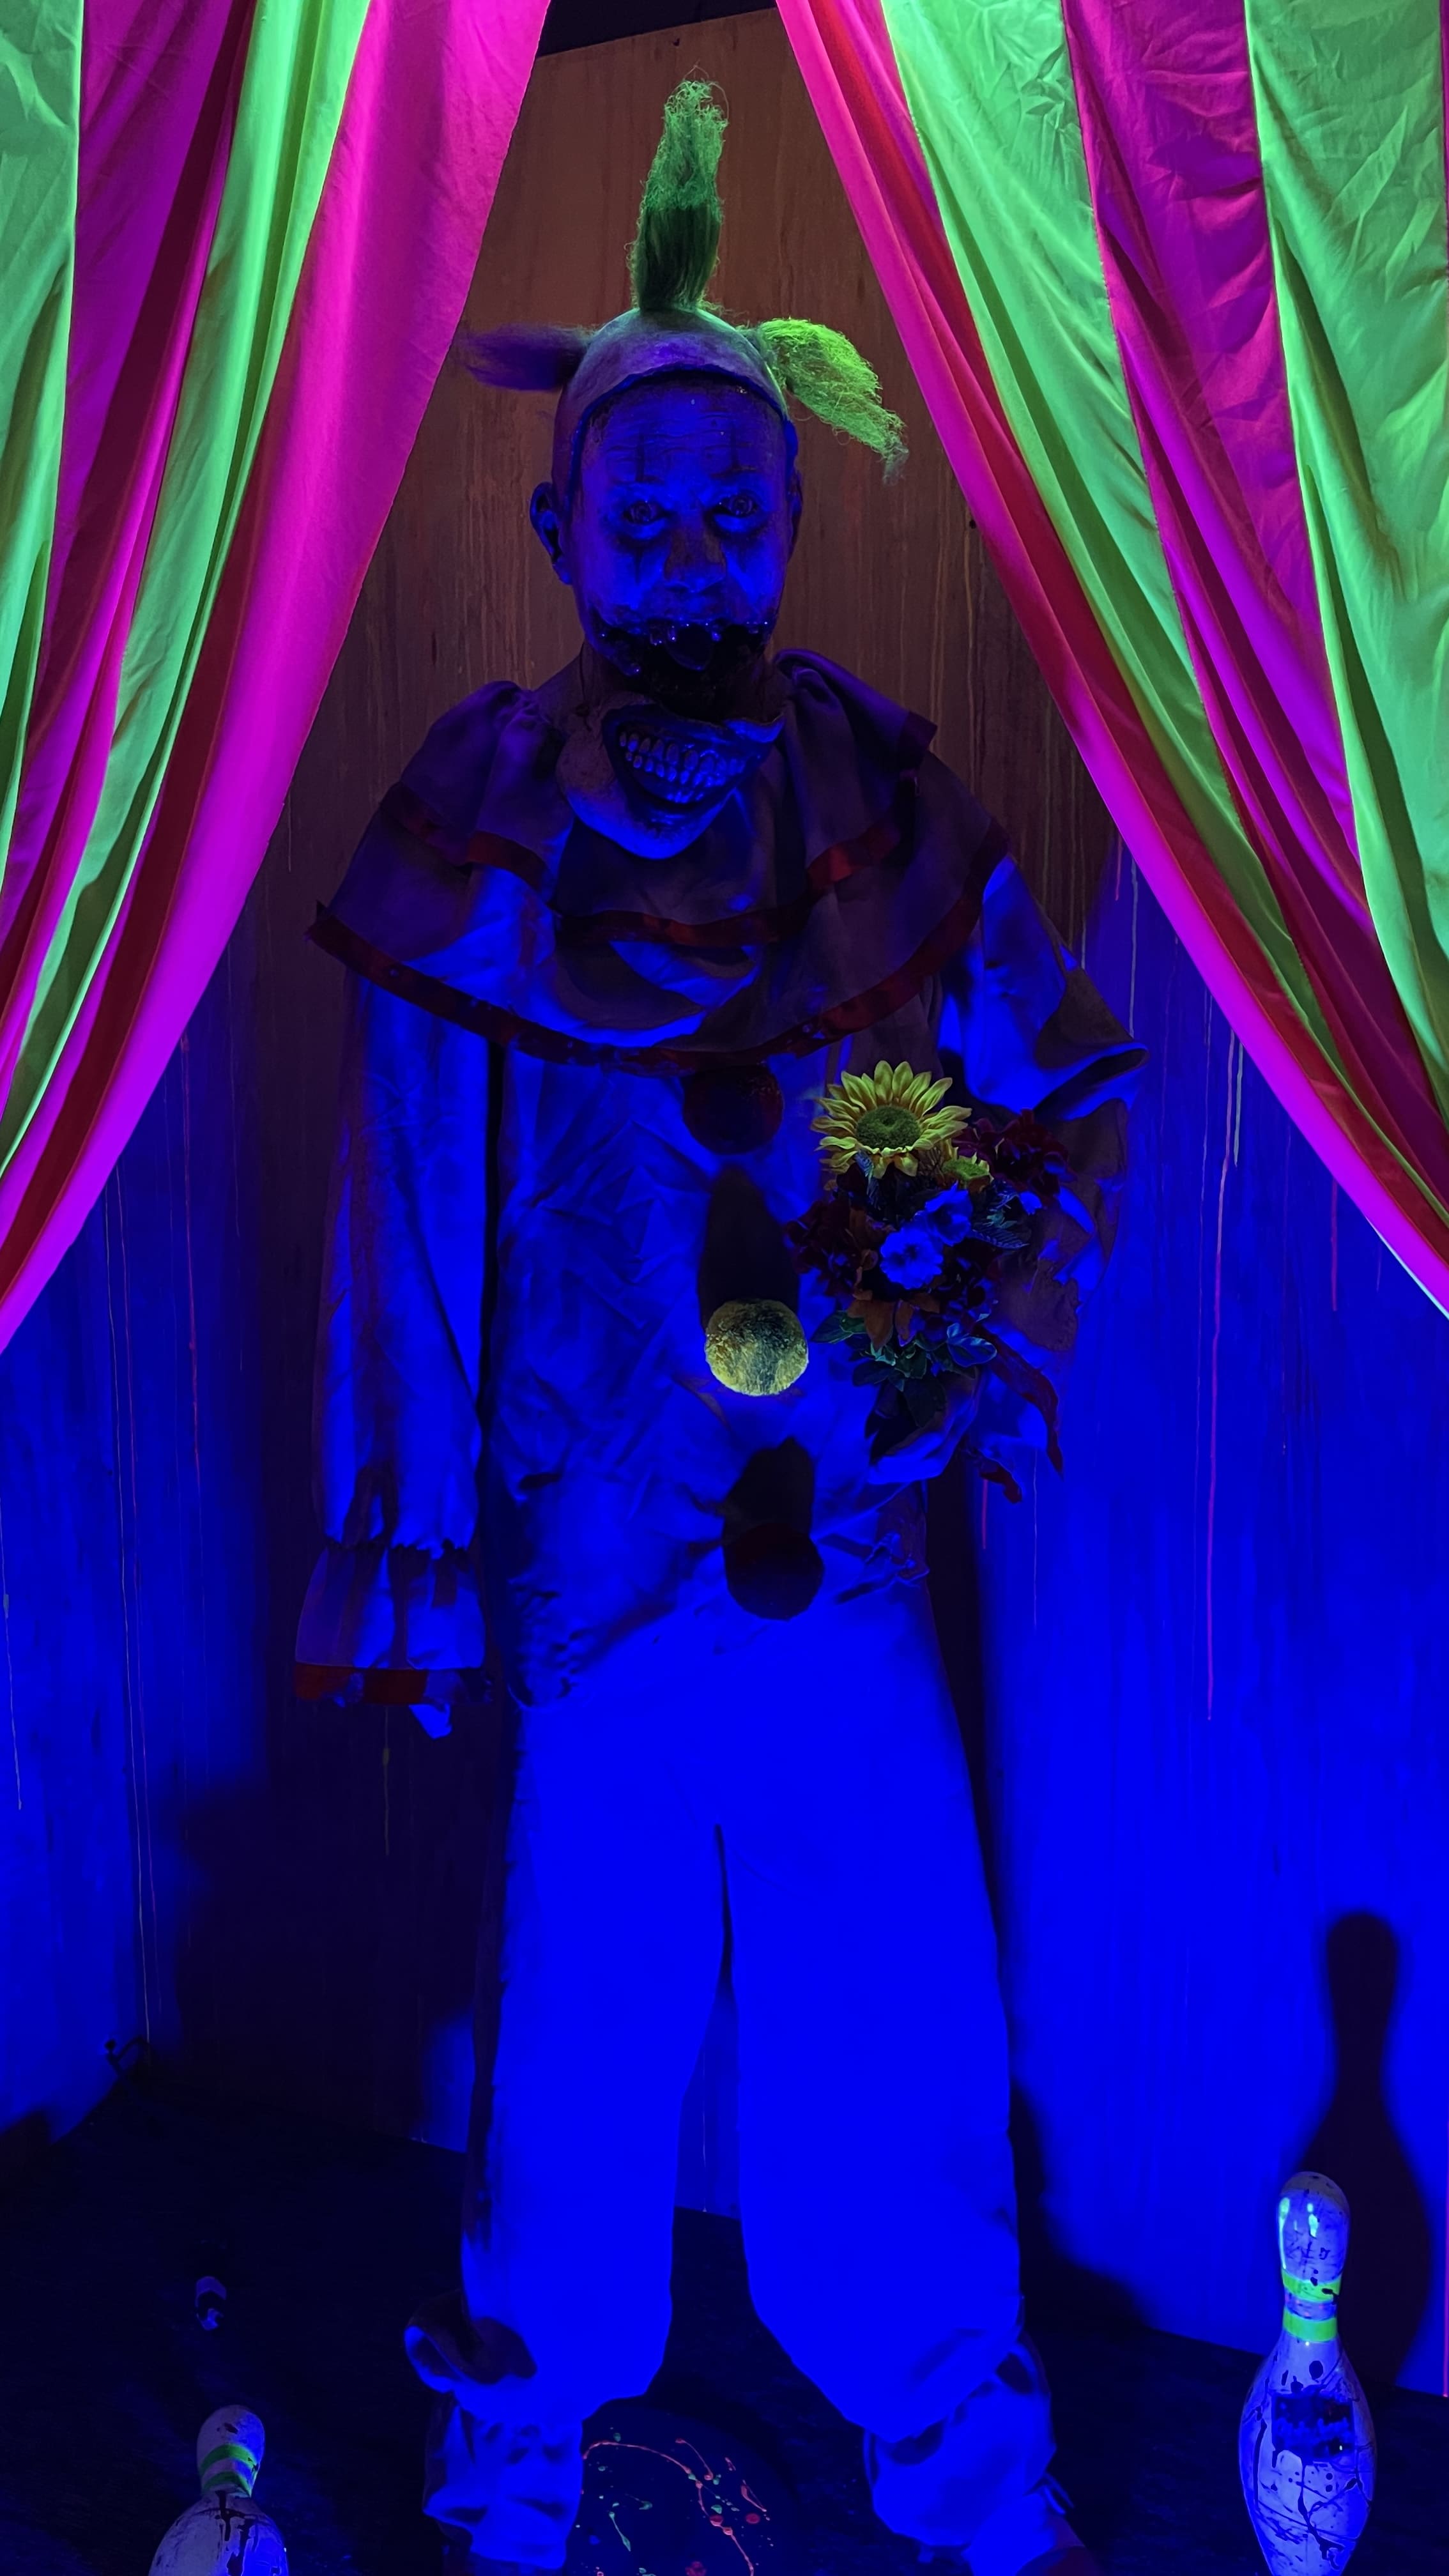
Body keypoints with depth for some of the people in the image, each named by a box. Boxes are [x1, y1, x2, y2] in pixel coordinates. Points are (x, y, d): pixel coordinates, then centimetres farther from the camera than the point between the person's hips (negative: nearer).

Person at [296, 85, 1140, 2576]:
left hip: (856, 1536, 2)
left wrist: (1026, 1321, -7)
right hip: (597, 1554, -1)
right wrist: (410, 1549, 2)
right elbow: (408, 1222, -1)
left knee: (898, 2039, 13)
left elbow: (1080, 1088, 10)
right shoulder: (475, 828, -4)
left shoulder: (895, 814, -1)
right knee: (582, 2029, 13)